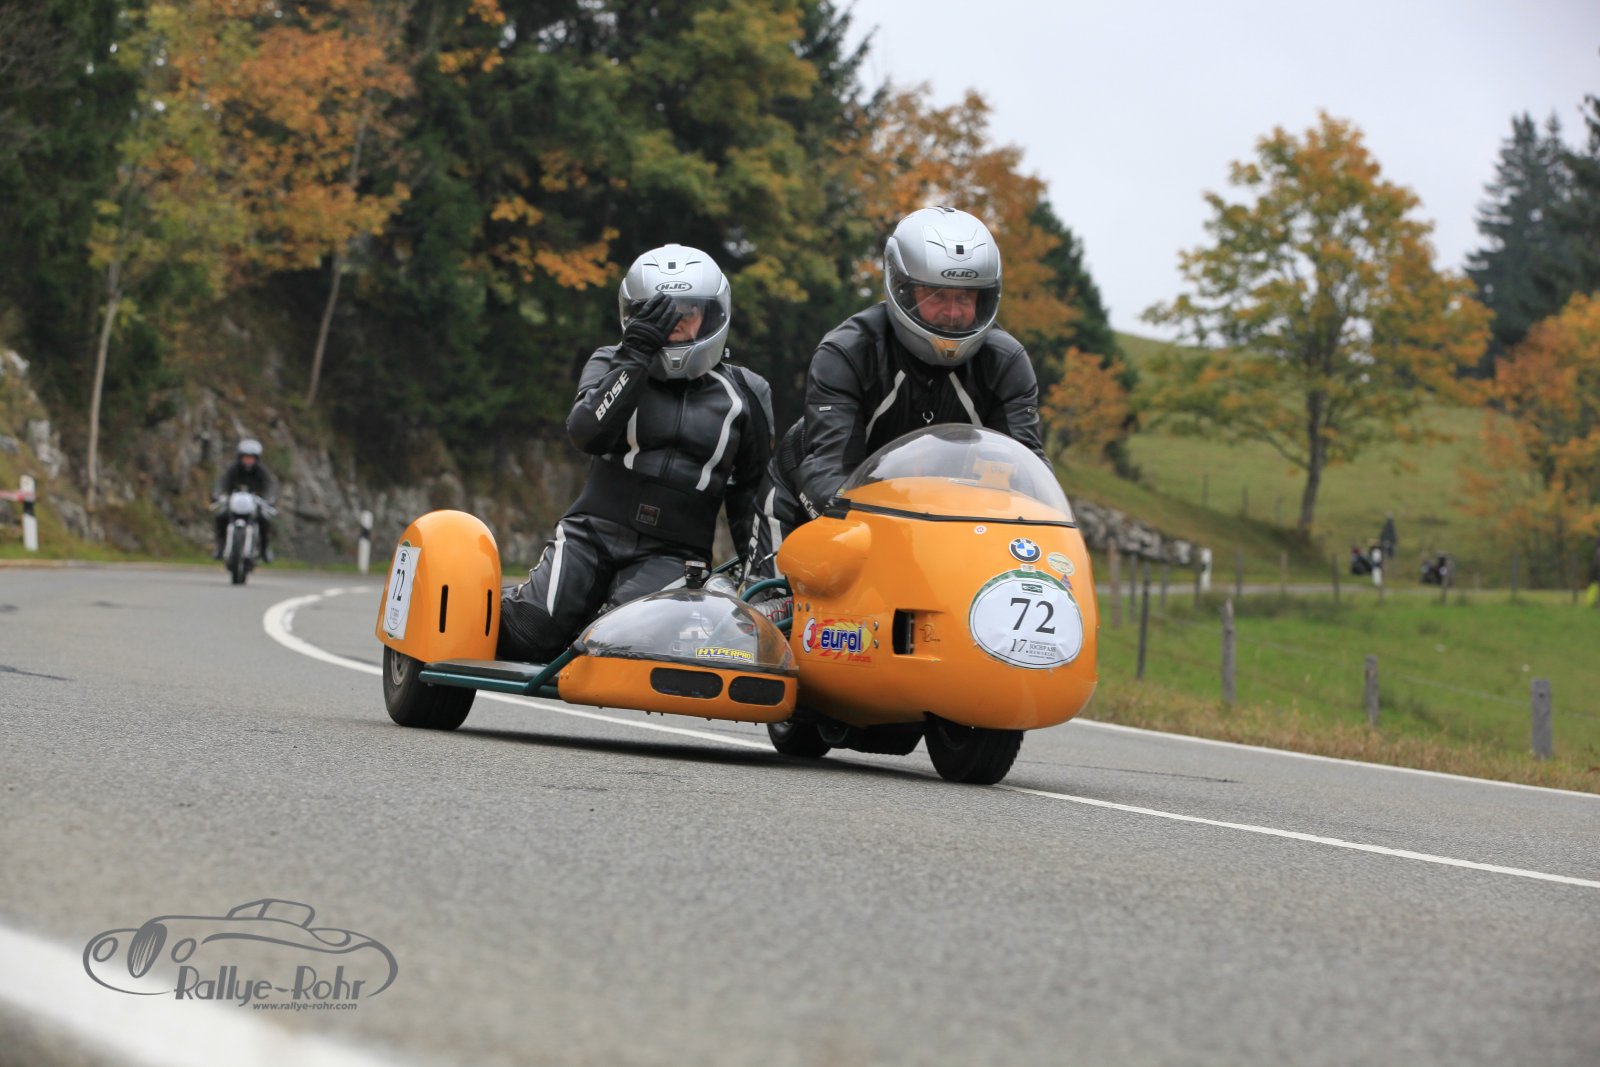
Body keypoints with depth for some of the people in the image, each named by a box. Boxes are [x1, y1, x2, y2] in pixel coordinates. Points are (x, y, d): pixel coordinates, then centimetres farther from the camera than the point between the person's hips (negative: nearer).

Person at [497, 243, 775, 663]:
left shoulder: (743, 396, 11)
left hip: (672, 556, 0)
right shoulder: (613, 365, 7)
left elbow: (750, 487, 20)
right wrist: (636, 357, -19)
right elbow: (587, 432, -13)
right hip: (592, 534, 0)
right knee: (532, 633, -18)